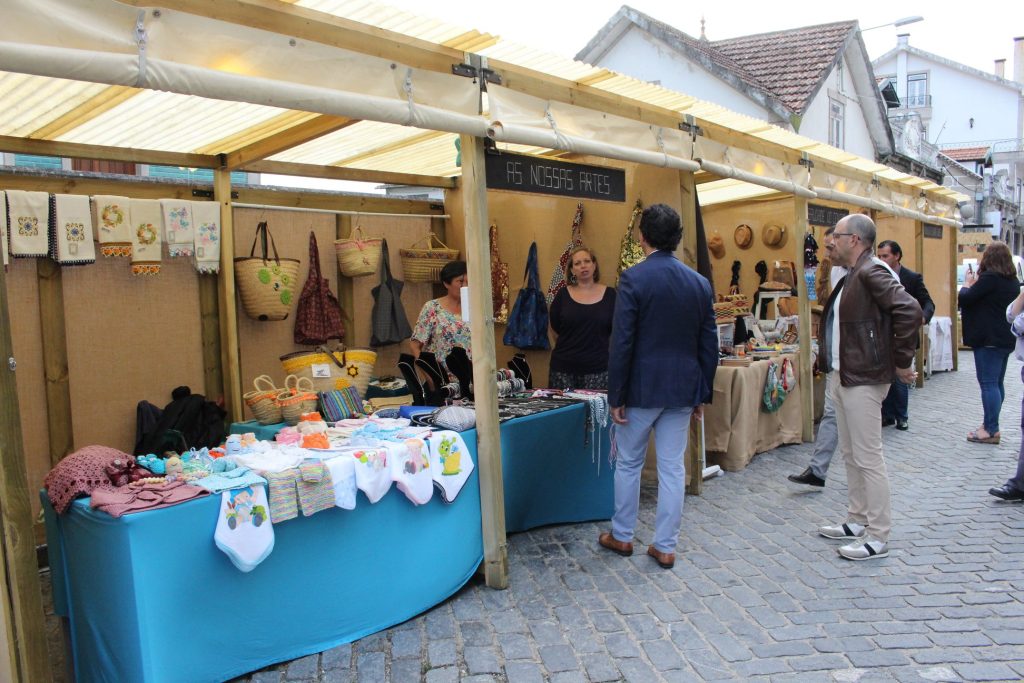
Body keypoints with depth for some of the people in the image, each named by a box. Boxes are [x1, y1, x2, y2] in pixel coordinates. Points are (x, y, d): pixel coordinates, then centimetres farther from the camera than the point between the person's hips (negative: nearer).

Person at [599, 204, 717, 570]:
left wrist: (616, 397, -8)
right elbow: (709, 344, 7)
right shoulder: (699, 282, 3)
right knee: (673, 468, 10)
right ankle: (665, 546, 19)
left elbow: (622, 343, -14)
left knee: (628, 463, 13)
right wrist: (701, 394, 14)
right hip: (682, 390, 4)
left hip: (641, 388, -4)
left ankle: (622, 535, 27)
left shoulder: (633, 279, -12)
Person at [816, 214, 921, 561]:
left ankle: (878, 537, 7)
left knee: (868, 458, -3)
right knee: (850, 454, 17)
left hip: (864, 379, -10)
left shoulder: (871, 273, -15)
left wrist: (902, 362, -20)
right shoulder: (851, 277, 16)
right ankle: (857, 521, 30)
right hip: (841, 377, 10)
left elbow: (910, 310, -27)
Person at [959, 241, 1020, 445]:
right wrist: (976, 283, 12)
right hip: (1006, 338, 9)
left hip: (989, 339, -9)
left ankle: (991, 430, -6)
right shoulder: (1013, 281, 13)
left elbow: (964, 299, -14)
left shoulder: (990, 277, -16)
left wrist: (968, 283, 4)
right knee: (997, 383, 14)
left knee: (988, 384, -7)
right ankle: (991, 425, 22)